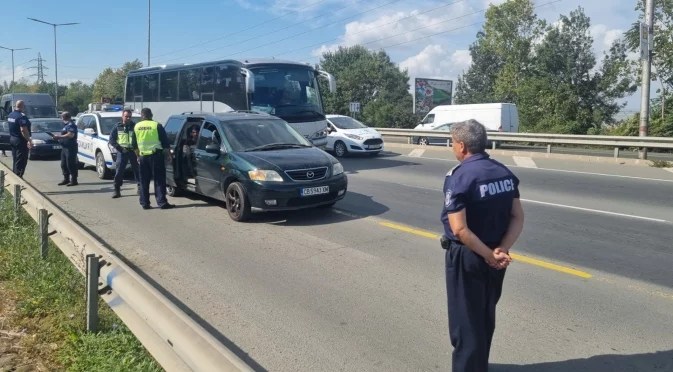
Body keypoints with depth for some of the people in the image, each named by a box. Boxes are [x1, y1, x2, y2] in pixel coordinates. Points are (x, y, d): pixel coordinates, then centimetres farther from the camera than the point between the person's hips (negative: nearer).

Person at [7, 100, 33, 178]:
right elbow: (23, 130, -26)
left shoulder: (10, 115, 9)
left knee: (15, 160, 16)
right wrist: (29, 140, -24)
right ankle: (18, 177, -4)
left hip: (12, 139, 9)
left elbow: (12, 128, 17)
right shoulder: (22, 116, -20)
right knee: (21, 161, -4)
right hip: (20, 141, -9)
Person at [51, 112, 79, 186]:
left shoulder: (71, 125, -12)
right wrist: (58, 136, 13)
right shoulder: (67, 125, 21)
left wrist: (59, 136, -20)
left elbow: (70, 135, -25)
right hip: (65, 147, 11)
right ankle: (66, 179, 21)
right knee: (63, 164, 13)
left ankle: (74, 180, -5)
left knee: (71, 164, -9)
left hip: (70, 148, -11)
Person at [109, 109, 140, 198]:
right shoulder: (117, 127, 5)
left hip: (133, 151, 0)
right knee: (119, 171, -2)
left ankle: (139, 187, 18)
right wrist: (120, 148, -8)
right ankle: (117, 190, 3)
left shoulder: (134, 126, 4)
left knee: (137, 170, 5)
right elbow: (112, 139, 4)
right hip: (122, 152, 0)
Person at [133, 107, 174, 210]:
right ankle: (162, 202, -5)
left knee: (144, 181, 11)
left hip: (143, 156, 4)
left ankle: (144, 203, 13)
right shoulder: (157, 125, -6)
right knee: (159, 180, -2)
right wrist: (168, 155, 1)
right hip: (156, 155, -4)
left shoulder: (136, 127, 9)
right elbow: (165, 143, -6)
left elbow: (135, 145, 16)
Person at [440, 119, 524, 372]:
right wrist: (501, 250, -10)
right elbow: (517, 218, 0)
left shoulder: (458, 177, -20)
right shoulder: (504, 173, 2)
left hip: (467, 257, -7)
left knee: (465, 319, 7)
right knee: (485, 316, 22)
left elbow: (459, 229, -25)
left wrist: (489, 255, -17)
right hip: (494, 258, 7)